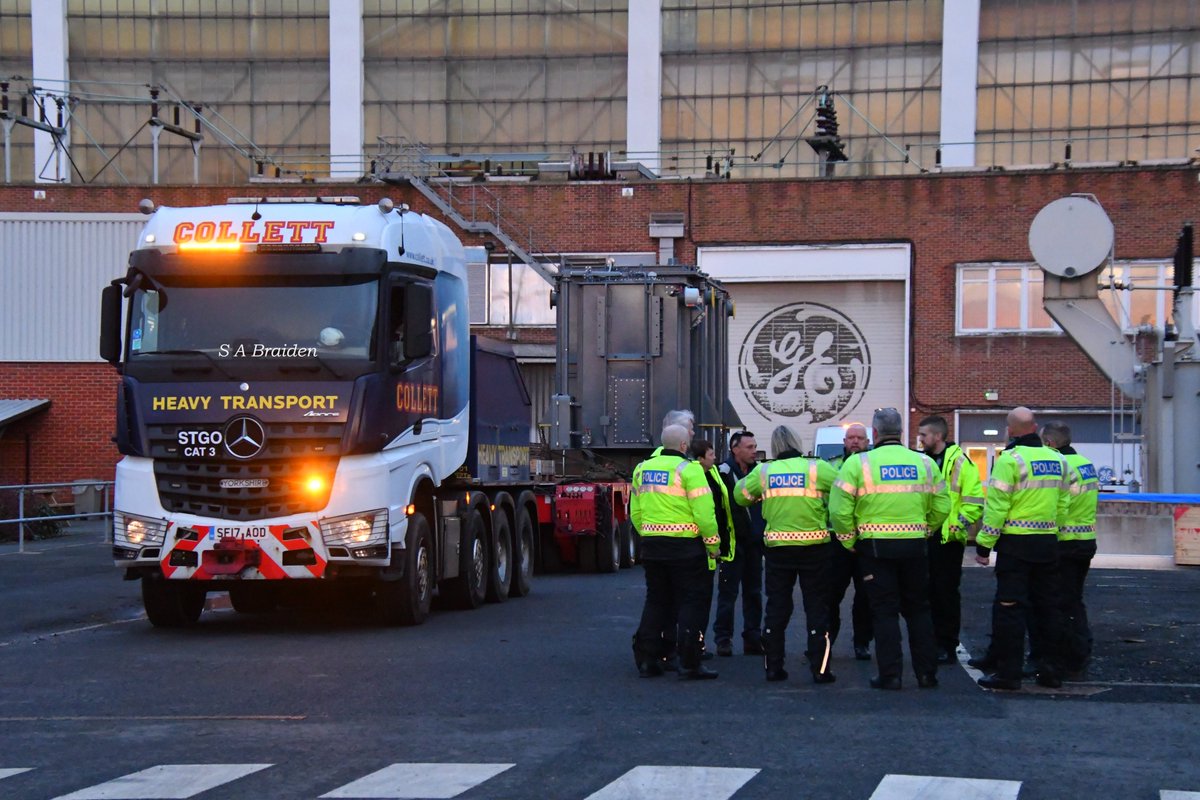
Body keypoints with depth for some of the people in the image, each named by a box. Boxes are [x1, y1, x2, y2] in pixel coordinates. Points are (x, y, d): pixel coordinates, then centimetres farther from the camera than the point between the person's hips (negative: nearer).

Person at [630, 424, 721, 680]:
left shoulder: (643, 469, 11)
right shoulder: (688, 469, -10)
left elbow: (635, 512, 16)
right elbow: (704, 512, -15)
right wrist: (713, 544, -5)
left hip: (651, 544, 6)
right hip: (685, 546, -6)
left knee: (656, 601, 16)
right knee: (692, 602, 1)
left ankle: (647, 659, 15)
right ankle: (689, 664, -3)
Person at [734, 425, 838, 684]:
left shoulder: (763, 471, 1)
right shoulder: (816, 468, -6)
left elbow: (740, 495, 14)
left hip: (777, 547, 2)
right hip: (813, 546, -2)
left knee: (776, 607, 12)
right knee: (817, 607, 5)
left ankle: (773, 667, 14)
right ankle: (820, 668, 2)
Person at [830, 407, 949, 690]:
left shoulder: (858, 463, -7)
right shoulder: (923, 463, 4)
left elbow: (840, 511, -10)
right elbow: (941, 508, 6)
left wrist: (849, 542, 4)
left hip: (876, 547, -3)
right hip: (915, 546, 3)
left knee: (885, 610, 4)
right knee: (918, 609, 14)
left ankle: (890, 674, 2)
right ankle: (926, 672, 15)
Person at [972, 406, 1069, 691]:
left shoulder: (1010, 459, -11)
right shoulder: (1058, 460, 9)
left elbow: (996, 506, -13)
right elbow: (1063, 504, 14)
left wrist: (984, 545, -7)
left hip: (1016, 543, -6)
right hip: (1048, 544, 6)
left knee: (1009, 609, -2)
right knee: (1047, 607, 13)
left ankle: (1008, 673, -3)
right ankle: (1049, 670, 17)